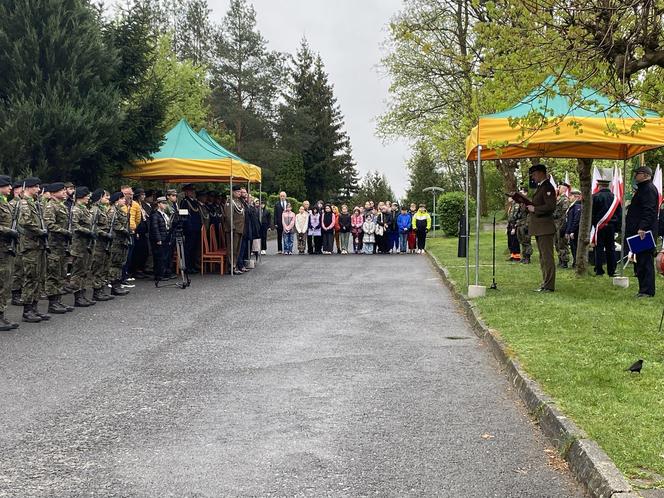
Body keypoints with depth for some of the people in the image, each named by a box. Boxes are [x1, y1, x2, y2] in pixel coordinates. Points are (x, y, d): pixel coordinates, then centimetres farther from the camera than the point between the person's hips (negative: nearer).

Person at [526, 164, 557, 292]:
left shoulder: (547, 187, -13)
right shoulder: (540, 187, 18)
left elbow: (551, 206, -22)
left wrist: (534, 209, -16)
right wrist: (529, 206, 9)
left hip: (545, 227, -11)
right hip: (539, 228, 11)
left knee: (547, 257, -8)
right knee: (543, 257, 14)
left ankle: (549, 286, -6)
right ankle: (546, 284, 21)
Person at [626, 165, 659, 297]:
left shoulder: (649, 189, -11)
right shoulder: (644, 188, 21)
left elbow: (648, 211, -22)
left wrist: (642, 228, -28)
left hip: (644, 232, -11)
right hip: (640, 232, 11)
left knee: (645, 261, -9)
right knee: (641, 261, 11)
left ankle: (647, 291, -8)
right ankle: (644, 290, 15)